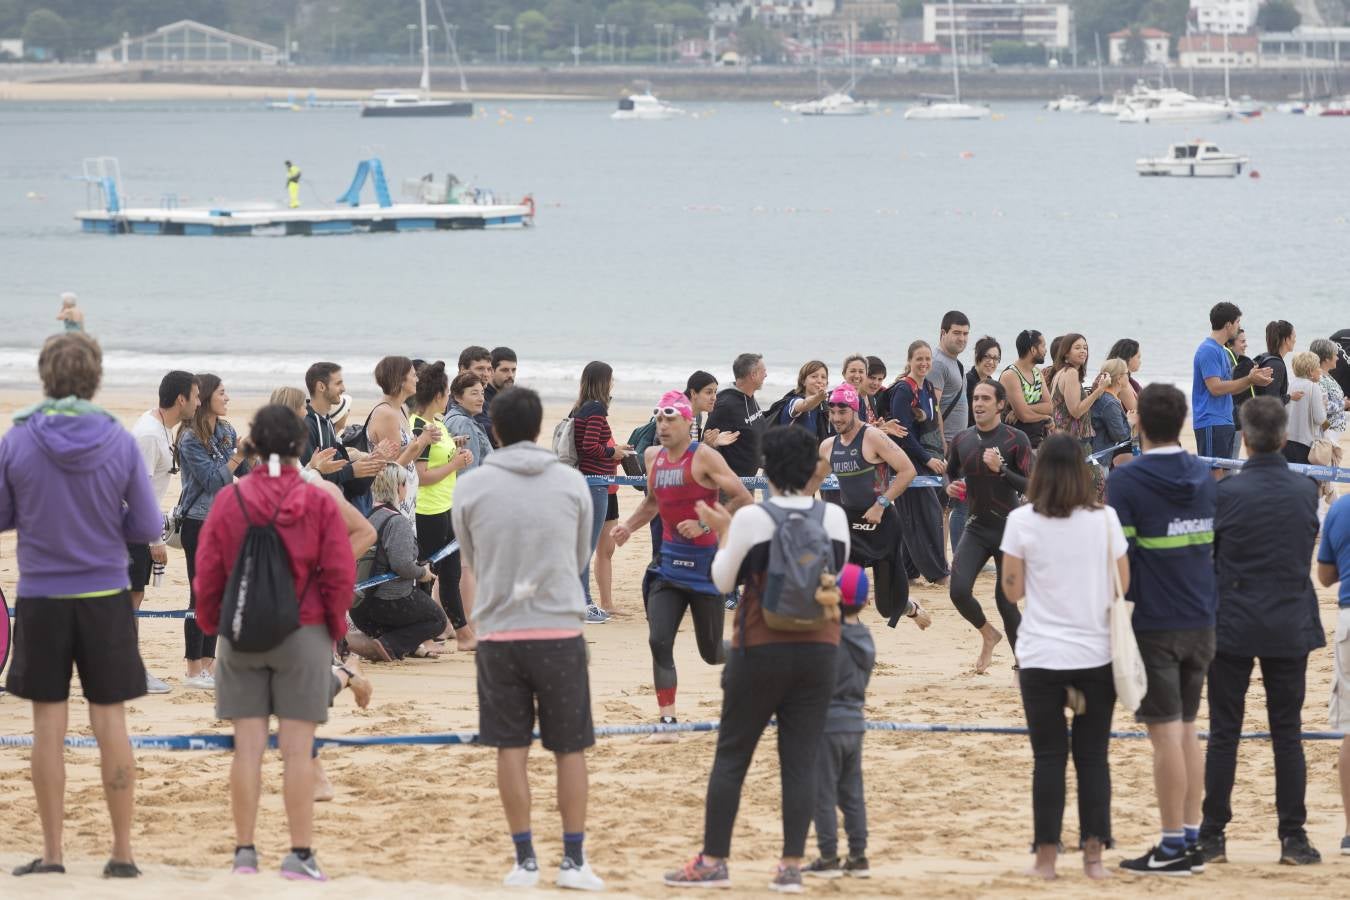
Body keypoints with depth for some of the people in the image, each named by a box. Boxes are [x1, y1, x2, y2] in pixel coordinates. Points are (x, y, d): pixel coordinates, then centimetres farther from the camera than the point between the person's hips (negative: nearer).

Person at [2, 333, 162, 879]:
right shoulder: (120, 443, -6)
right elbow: (148, 528, -2)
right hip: (105, 597, 0)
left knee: (48, 724, 6)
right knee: (110, 721, 7)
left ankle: (51, 853, 9)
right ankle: (122, 854, 9)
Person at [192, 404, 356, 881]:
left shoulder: (230, 499, -2)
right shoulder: (319, 503, -5)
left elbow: (208, 570, 0)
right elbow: (340, 573, -5)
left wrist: (210, 622, 14)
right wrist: (335, 627, 9)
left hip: (241, 638, 1)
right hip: (303, 634, -1)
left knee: (248, 747, 5)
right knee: (297, 749, 0)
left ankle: (244, 851, 6)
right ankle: (300, 854, -1)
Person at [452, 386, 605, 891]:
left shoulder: (472, 488, -2)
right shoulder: (572, 483, -1)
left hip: (499, 631, 0)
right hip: (560, 629, 0)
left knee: (511, 747, 8)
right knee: (570, 749, 9)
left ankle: (525, 860, 8)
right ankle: (574, 860, 9)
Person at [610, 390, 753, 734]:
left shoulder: (704, 457, -13)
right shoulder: (654, 457, 6)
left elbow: (744, 500, -17)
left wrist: (705, 525, -22)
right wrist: (629, 525, 8)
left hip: (704, 563, -5)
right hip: (670, 561, 5)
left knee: (712, 653, 5)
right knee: (658, 641, -10)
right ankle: (667, 718, -6)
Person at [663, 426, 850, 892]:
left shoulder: (752, 518, -11)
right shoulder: (833, 516, 0)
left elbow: (724, 580, -3)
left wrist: (723, 533, 13)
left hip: (760, 651, -3)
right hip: (817, 651, 3)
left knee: (731, 756, 6)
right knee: (800, 761, 4)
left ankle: (714, 861, 8)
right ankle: (791, 866, 0)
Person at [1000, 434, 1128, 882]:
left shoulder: (1022, 521, -5)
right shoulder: (1104, 519, -2)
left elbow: (1013, 589, -1)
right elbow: (1122, 585, 4)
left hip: (1041, 656, -1)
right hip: (1097, 654, 1)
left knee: (1049, 757, 3)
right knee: (1093, 756, 7)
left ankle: (1046, 857, 3)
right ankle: (1094, 854, 5)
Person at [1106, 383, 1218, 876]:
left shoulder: (1125, 481, -11)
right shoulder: (1203, 476, 7)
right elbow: (1220, 546, 14)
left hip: (1154, 626, -6)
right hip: (1200, 622, 6)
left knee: (1166, 732, -3)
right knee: (1186, 728, 15)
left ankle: (1173, 847, -1)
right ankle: (1192, 837, 15)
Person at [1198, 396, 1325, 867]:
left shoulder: (1226, 494, -12)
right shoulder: (1306, 491, -2)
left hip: (1232, 627, -2)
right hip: (1290, 628, 2)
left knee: (1224, 733, 5)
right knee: (1287, 734, 7)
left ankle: (1212, 836, 7)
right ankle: (1294, 838, 6)